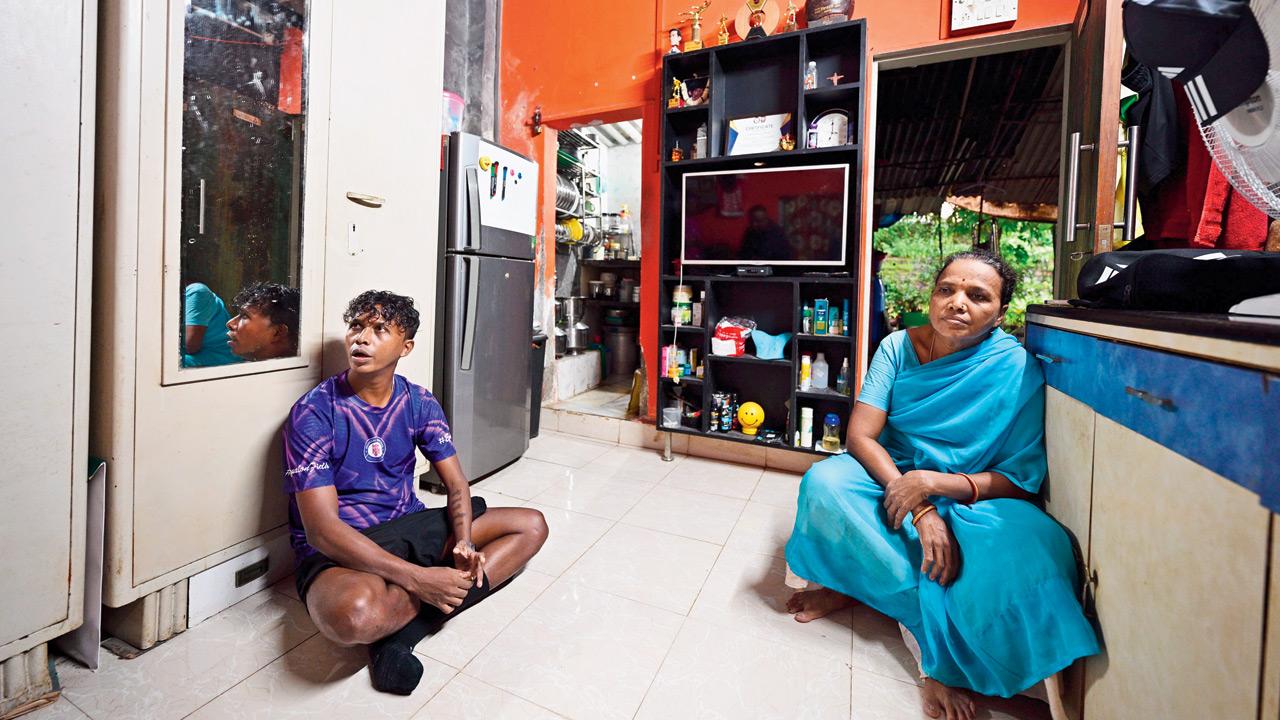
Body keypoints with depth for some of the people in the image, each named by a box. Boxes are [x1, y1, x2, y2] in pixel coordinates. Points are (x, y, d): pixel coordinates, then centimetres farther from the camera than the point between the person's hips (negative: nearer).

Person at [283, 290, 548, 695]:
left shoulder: (419, 403, 0)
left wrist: (464, 543, -20)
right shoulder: (314, 413, -14)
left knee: (531, 526, -4)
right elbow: (322, 527, -21)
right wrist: (418, 579, -28)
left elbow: (456, 485, 1)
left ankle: (403, 626, -16)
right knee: (354, 612, -42)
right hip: (338, 548, -5)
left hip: (408, 526, 6)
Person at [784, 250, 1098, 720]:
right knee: (824, 483, -28)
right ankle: (939, 631, -14)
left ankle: (861, 587, -16)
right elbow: (861, 435, -15)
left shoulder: (1017, 369, -10)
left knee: (1028, 545, -33)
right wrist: (921, 510, -26)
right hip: (890, 478, 2)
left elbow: (1020, 481, -10)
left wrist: (932, 483, -27)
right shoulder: (899, 347, -6)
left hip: (972, 500, -1)